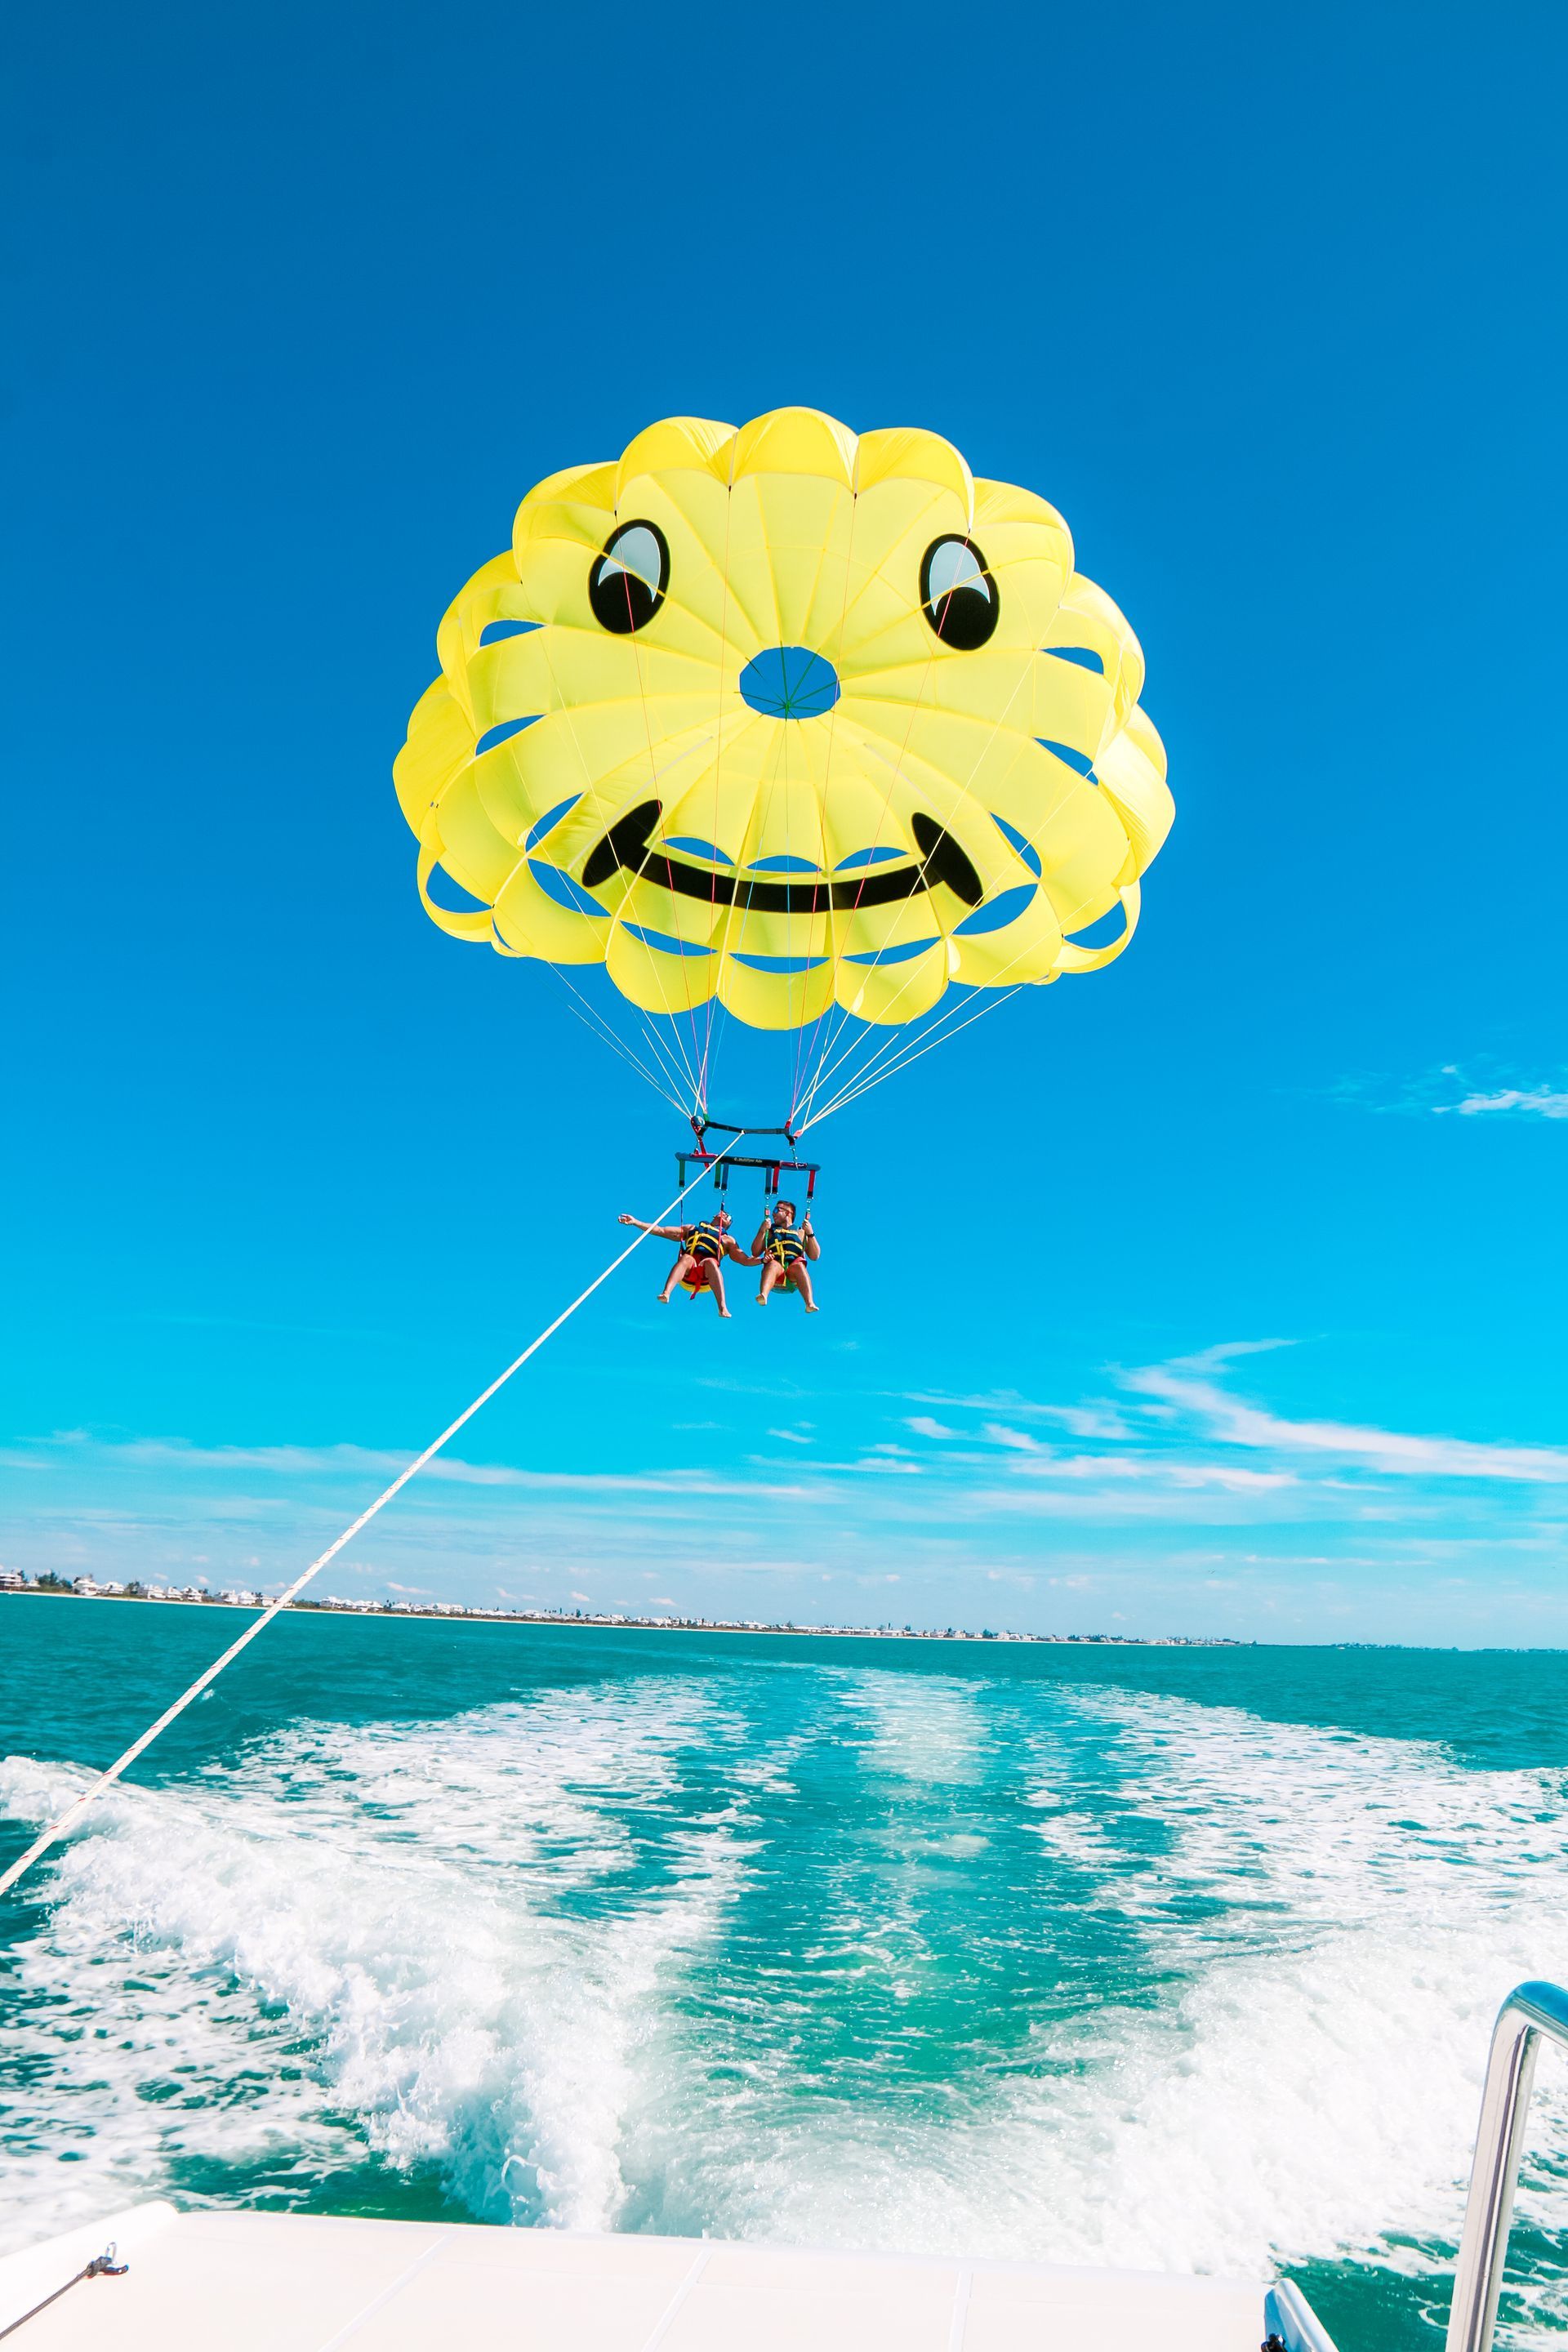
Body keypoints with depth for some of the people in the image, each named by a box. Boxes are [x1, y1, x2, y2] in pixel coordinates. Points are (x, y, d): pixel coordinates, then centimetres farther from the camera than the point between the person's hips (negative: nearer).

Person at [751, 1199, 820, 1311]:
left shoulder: (801, 1232, 24)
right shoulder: (770, 1231, 27)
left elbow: (815, 1256, 13)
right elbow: (755, 1253, 13)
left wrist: (810, 1234, 2)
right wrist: (762, 1231, 4)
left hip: (793, 1276, 0)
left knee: (799, 1266, -34)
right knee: (773, 1264, -34)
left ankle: (810, 1304, -53)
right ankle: (763, 1296, -62)